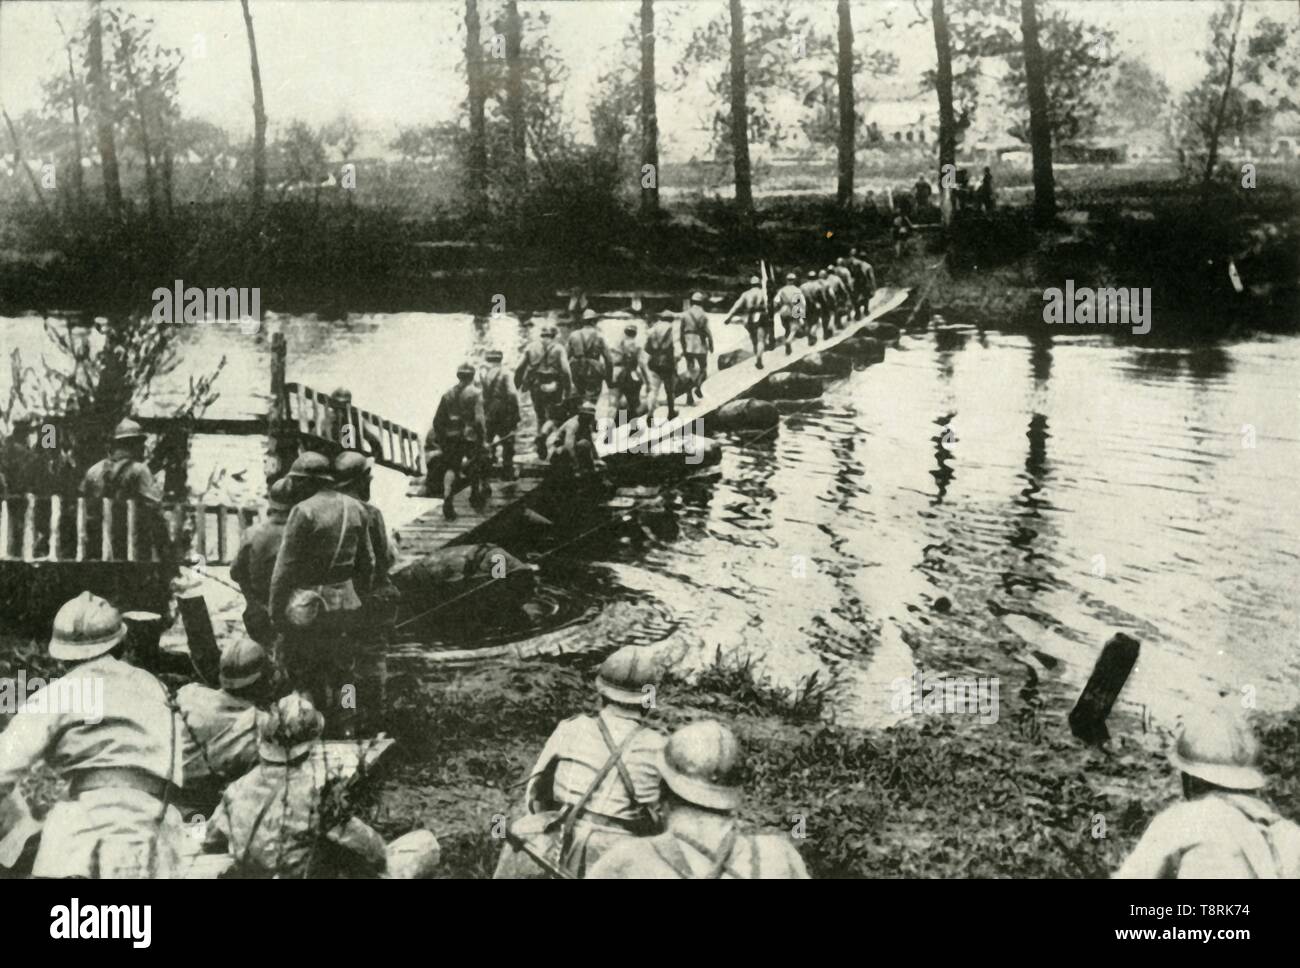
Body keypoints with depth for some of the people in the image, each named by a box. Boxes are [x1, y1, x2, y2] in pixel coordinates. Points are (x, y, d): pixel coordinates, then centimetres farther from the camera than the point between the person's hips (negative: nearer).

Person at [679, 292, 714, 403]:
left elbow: (681, 333, 3)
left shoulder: (685, 314, 1)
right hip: (700, 346, -2)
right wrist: (711, 345, 5)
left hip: (688, 346, 2)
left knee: (690, 370, 9)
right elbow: (707, 332, -9)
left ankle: (689, 395, 1)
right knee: (703, 368, 14)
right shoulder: (703, 315, -6)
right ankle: (698, 387, -11)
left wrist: (683, 348, 12)